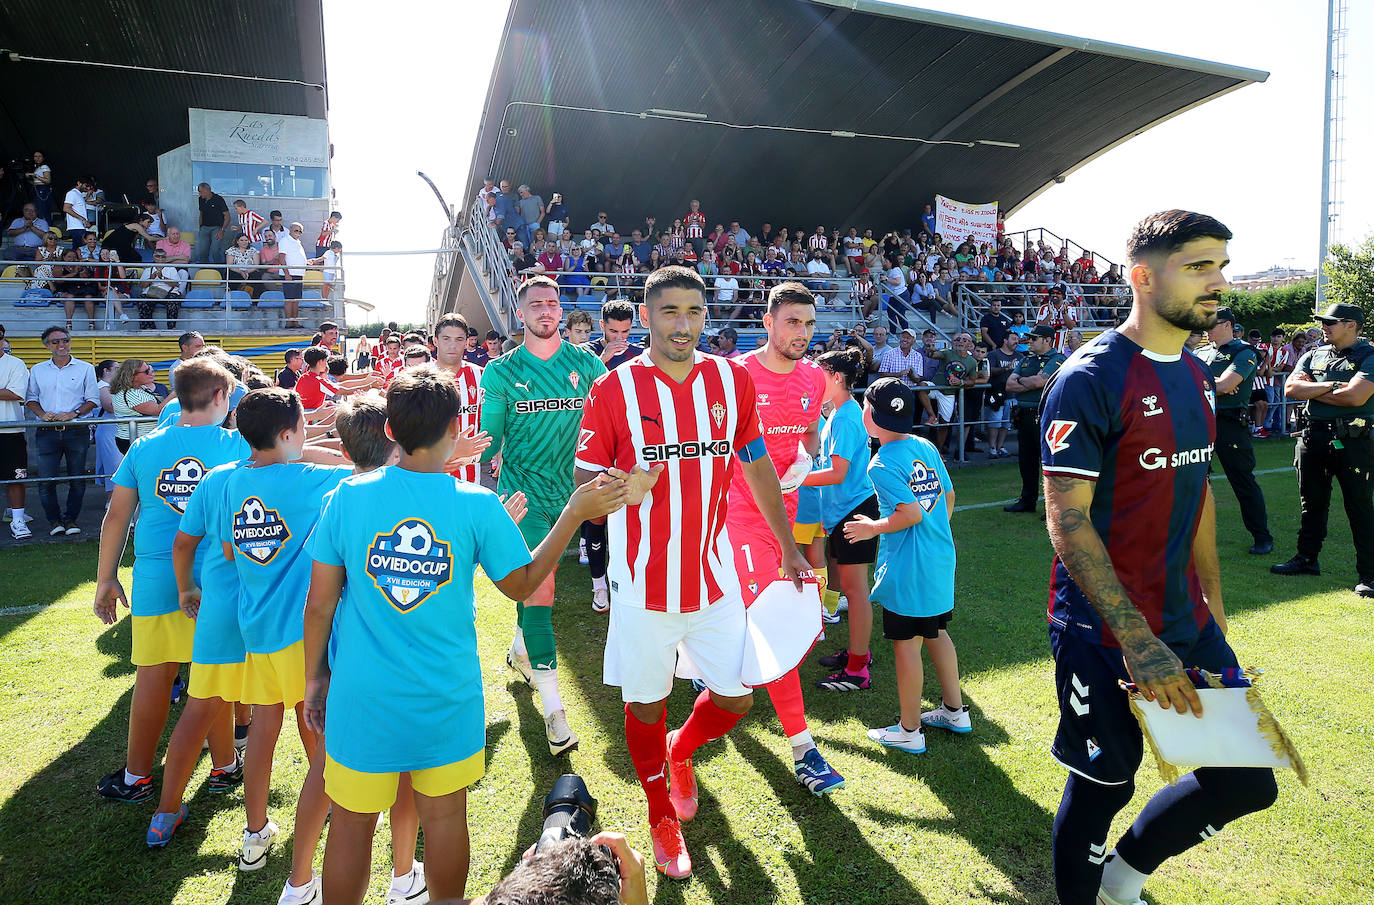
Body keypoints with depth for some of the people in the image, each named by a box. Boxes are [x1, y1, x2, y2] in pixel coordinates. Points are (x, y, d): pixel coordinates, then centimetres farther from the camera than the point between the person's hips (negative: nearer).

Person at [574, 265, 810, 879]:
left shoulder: (734, 381, 0)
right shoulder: (614, 390, -9)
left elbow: (758, 466, 11)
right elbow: (584, 485, -6)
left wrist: (788, 548, 14)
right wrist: (621, 489, -29)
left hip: (713, 576, 3)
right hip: (644, 585, -2)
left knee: (735, 698, 8)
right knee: (646, 706, 11)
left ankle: (679, 753, 43)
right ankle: (662, 819, 38)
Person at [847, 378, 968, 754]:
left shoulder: (881, 464, -17)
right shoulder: (926, 447, 5)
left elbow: (911, 513, -23)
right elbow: (948, 496, 11)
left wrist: (873, 528, -9)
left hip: (907, 569, -8)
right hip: (940, 560, 8)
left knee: (906, 645, 3)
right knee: (936, 634, 22)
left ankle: (909, 730, 15)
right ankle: (954, 711, 35)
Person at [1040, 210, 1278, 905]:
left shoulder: (1195, 376, 10)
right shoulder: (1090, 380, -17)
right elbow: (1067, 520, -20)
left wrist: (1212, 601, 16)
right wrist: (1137, 640, -22)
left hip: (1186, 623, 8)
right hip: (1103, 632, -8)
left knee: (1248, 781, 12)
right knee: (1103, 786, 8)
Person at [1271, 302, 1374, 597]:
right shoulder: (1314, 355, 12)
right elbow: (1291, 389, -1)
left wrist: (1313, 390, -7)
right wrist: (1331, 386, -11)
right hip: (1314, 437, 6)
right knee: (1312, 503, 15)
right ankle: (1307, 559, 27)